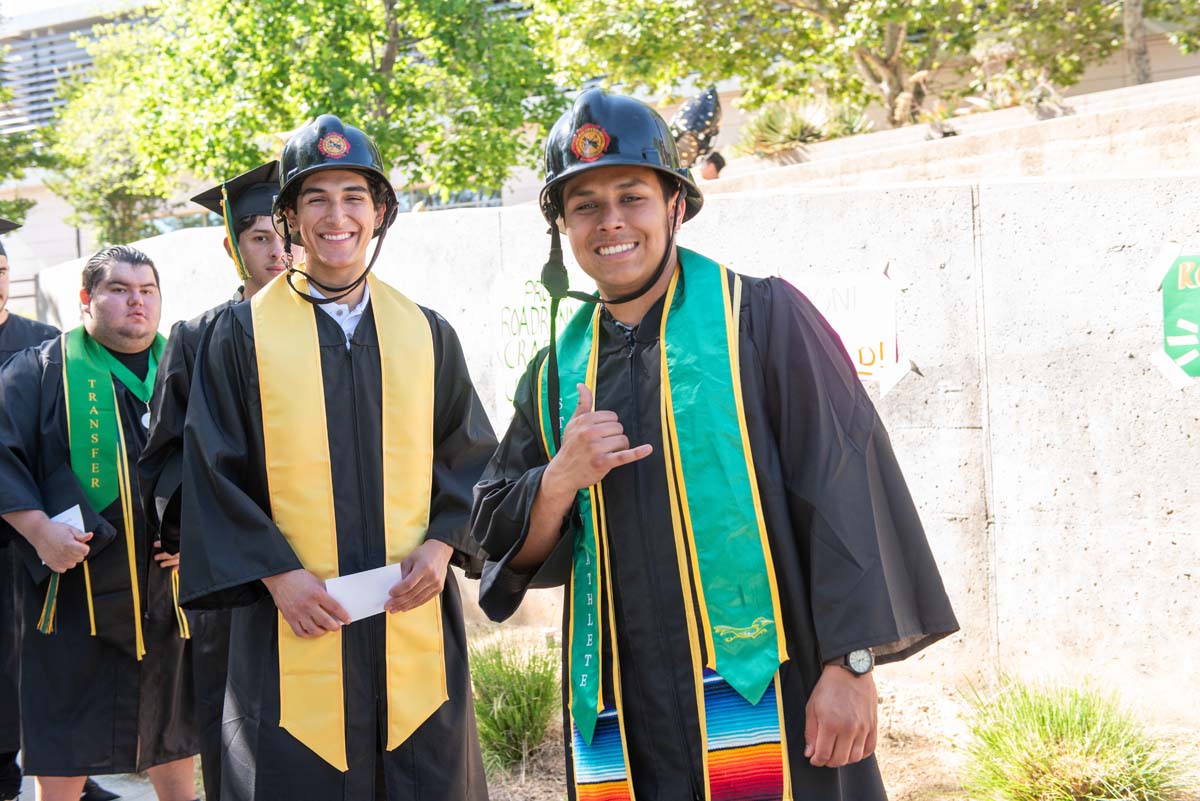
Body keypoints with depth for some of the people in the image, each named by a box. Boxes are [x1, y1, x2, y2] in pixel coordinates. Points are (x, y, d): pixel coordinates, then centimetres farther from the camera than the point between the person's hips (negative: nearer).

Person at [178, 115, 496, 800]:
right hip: (295, 628, -2)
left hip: (413, 622, 2)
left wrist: (442, 544, -6)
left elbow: (471, 456, 10)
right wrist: (276, 573, -11)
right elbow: (214, 472, -1)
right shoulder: (243, 335, 1)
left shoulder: (427, 335, 8)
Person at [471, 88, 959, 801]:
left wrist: (850, 663, -14)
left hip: (770, 702, -4)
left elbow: (845, 487, -9)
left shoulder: (762, 319, -4)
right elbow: (506, 547, 12)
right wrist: (560, 480, -8)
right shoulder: (558, 372, 10)